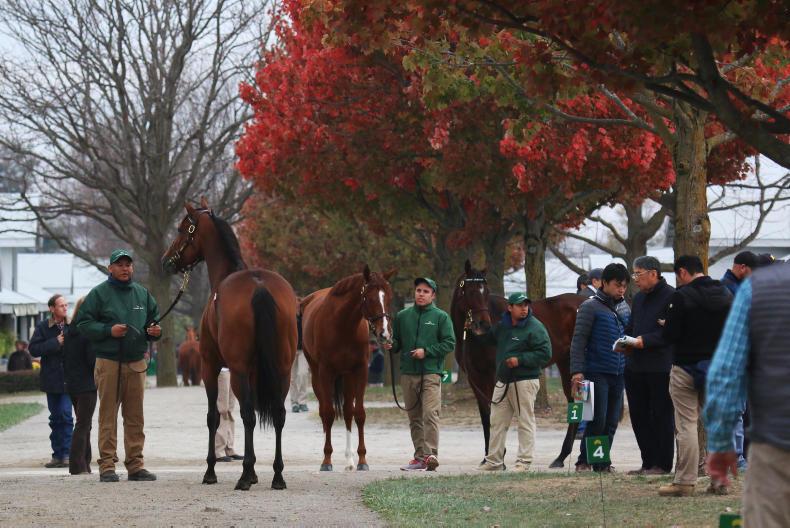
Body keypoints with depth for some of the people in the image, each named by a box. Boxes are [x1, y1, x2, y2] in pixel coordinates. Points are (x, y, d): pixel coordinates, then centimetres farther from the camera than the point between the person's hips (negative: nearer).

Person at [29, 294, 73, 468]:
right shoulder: (43, 327, 2)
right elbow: (33, 349, -6)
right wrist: (55, 343, -13)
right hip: (52, 379, 2)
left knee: (65, 414, -12)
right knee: (55, 418, 9)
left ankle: (65, 454, -10)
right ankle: (58, 455, 16)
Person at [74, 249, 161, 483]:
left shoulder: (142, 293, 13)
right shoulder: (99, 294, 0)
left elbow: (153, 320, 22)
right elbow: (84, 324, -4)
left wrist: (155, 330, -1)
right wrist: (109, 330, -17)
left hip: (136, 362, 4)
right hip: (108, 361, -4)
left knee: (135, 417, 6)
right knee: (108, 415, -3)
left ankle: (135, 464, 11)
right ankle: (107, 465, -2)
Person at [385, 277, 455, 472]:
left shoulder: (441, 317, 3)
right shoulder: (403, 316, 13)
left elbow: (449, 344, -2)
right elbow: (396, 341, 18)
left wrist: (426, 351, -12)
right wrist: (391, 346, -5)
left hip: (431, 372, -4)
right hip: (408, 373, 4)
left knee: (430, 414, -16)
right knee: (415, 417, 8)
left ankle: (431, 454, -23)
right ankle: (420, 457, 12)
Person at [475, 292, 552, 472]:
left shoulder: (534, 327, -10)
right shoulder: (502, 326, 11)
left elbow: (545, 354, -15)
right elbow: (490, 338, 29)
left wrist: (520, 360, -20)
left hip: (525, 381, -7)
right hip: (503, 381, 7)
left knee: (525, 422, -1)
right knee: (497, 423, 11)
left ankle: (524, 461, 3)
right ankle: (494, 461, 19)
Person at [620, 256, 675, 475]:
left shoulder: (671, 297, -9)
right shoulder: (639, 298, 18)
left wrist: (646, 340, -21)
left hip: (661, 367, -8)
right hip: (635, 365, 8)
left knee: (662, 415, -1)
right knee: (638, 415, 10)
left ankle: (662, 464, 4)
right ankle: (648, 462, 17)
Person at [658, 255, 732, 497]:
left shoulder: (682, 296, -13)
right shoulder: (726, 295, 6)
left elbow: (670, 335, -15)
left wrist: (666, 325, 6)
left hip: (686, 368, -5)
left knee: (686, 425, -2)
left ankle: (684, 481, -3)